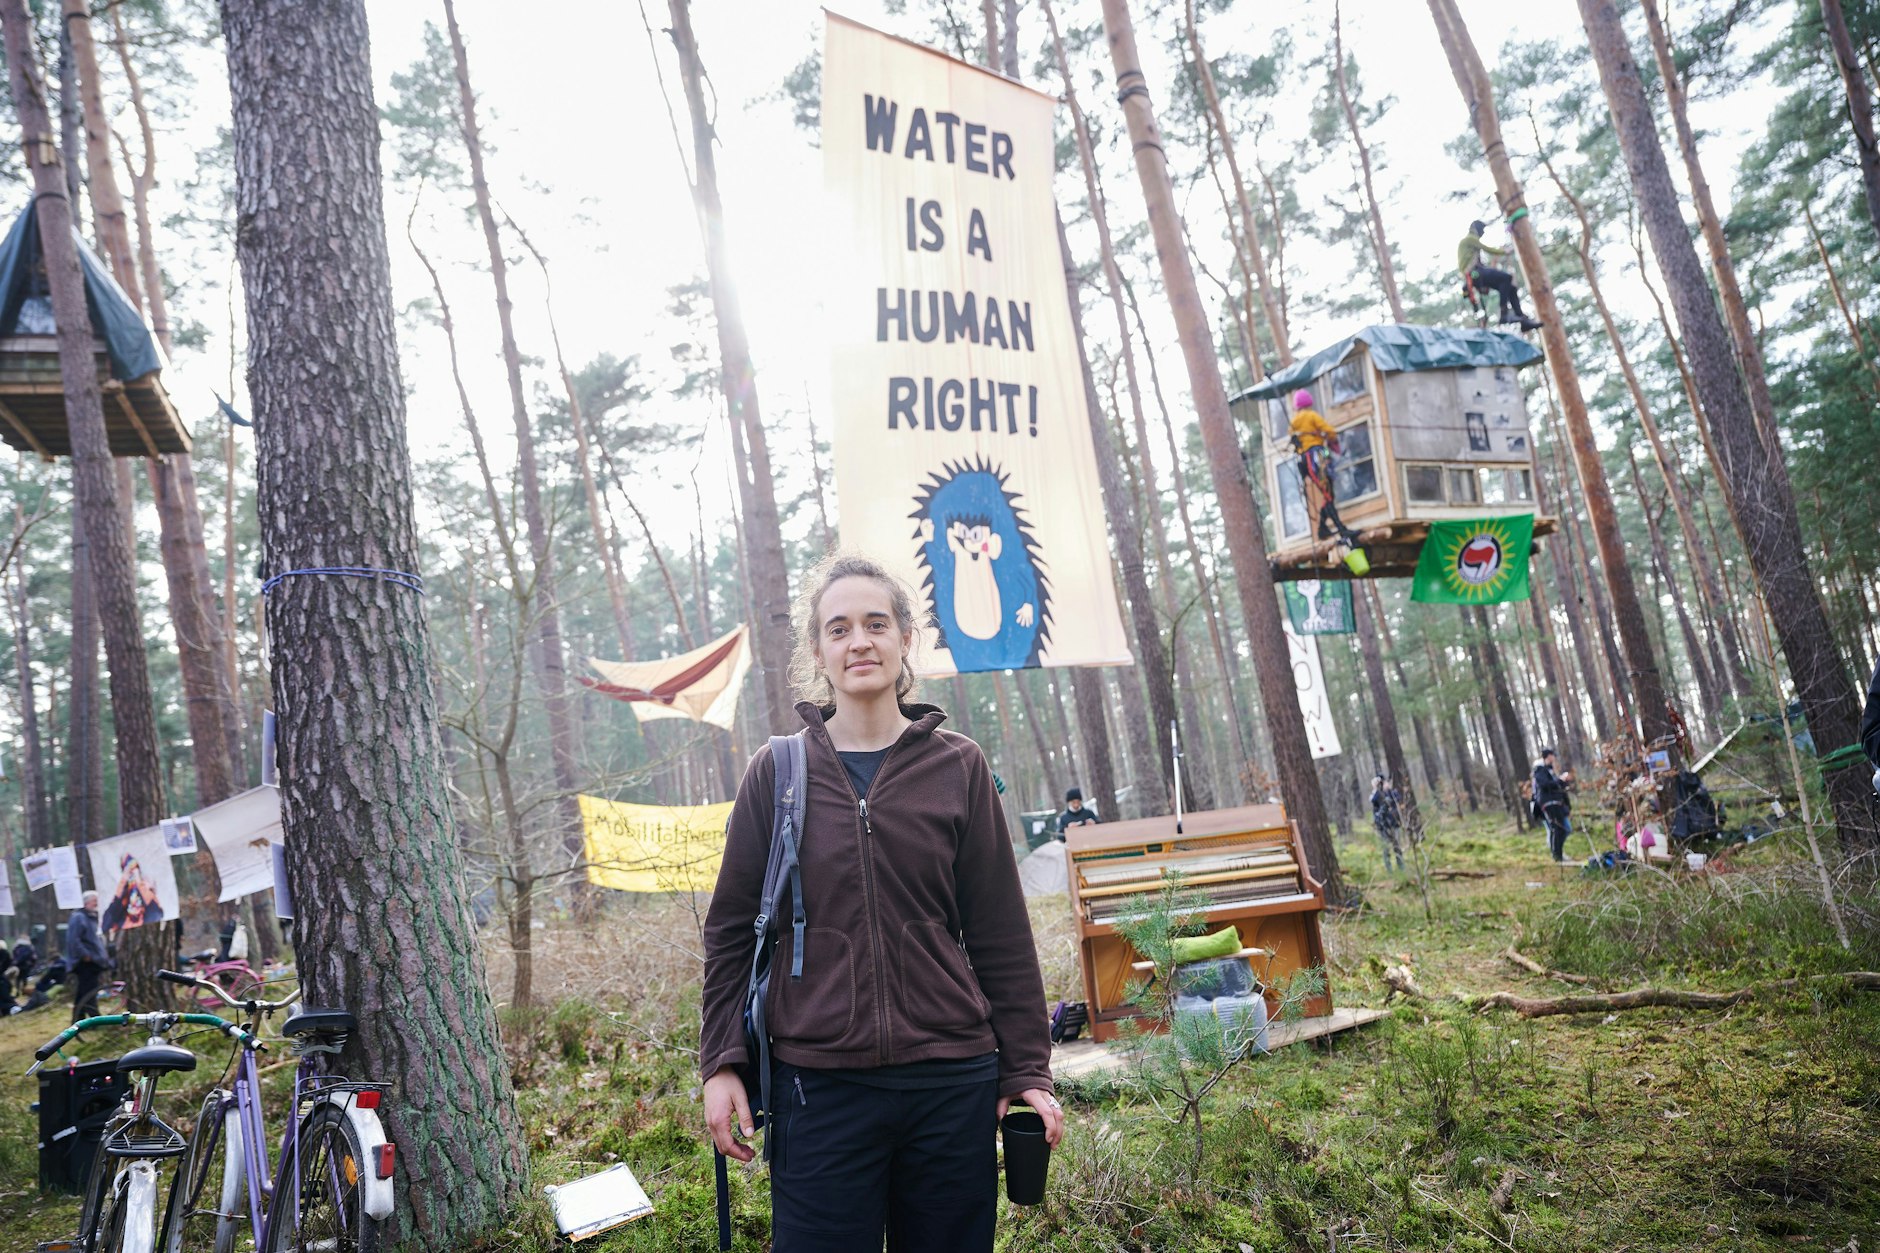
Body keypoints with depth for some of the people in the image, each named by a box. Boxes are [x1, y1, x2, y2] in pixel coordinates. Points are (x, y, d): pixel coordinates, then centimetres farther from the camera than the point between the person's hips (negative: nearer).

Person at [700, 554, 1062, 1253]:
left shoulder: (958, 767, 2)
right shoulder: (777, 772, 2)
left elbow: (1001, 935, 4)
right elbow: (731, 931, 7)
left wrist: (1027, 1070, 3)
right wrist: (721, 1064, 1)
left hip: (951, 1083, 1)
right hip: (818, 1086, 0)